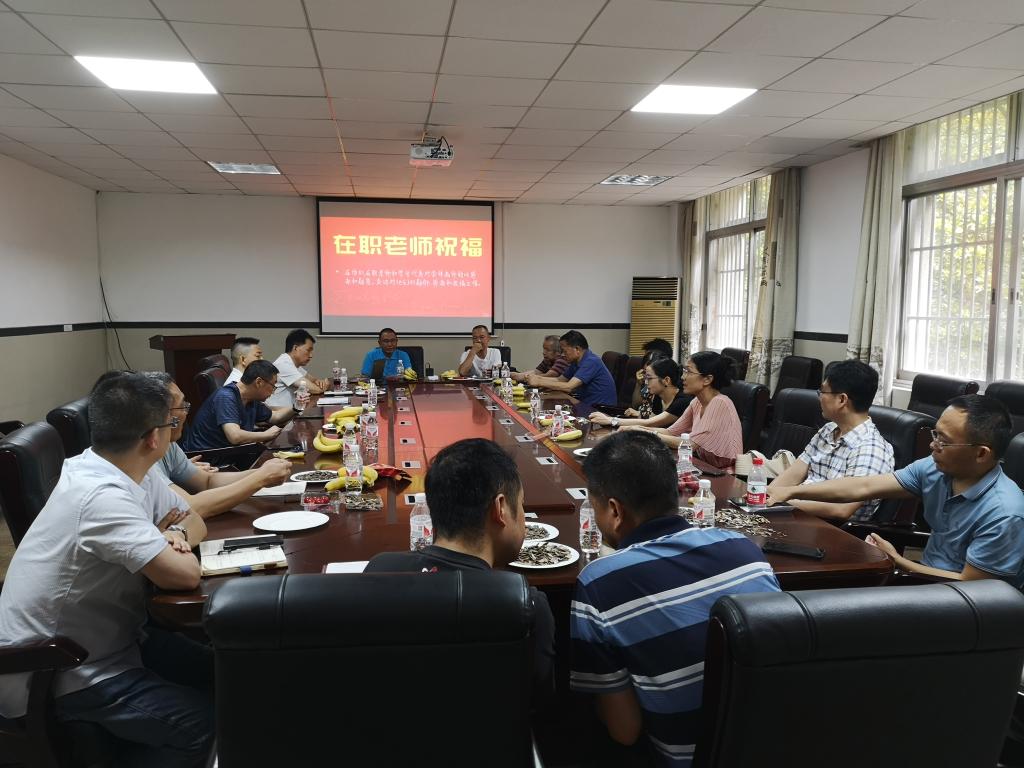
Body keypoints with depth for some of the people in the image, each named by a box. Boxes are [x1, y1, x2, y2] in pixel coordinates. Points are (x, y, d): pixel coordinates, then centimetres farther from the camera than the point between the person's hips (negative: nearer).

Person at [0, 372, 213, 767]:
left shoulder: (130, 471, -2)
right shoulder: (103, 497, -31)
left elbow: (194, 521, 10)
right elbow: (184, 574, -32)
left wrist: (173, 537, -13)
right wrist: (173, 554, -10)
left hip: (101, 640, 9)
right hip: (52, 675, -9)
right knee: (206, 720, -16)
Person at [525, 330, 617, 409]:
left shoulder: (591, 362, -19)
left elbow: (568, 387, -25)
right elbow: (560, 380, 17)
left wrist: (539, 382, -19)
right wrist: (537, 378, 1)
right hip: (587, 405, 8)